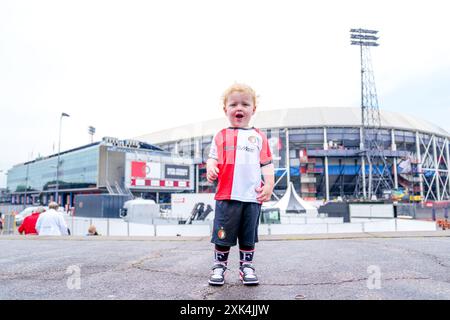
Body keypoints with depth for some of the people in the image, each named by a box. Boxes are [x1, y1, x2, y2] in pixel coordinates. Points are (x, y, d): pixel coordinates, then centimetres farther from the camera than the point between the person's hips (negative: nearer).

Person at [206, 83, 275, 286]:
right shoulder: (221, 136, 10)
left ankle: (246, 266, 26)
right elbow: (212, 158, 7)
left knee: (248, 236, 11)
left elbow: (267, 164, 8)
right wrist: (210, 169, -16)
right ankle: (219, 266, 22)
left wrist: (269, 185, -4)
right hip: (227, 195, -1)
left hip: (252, 196, 1)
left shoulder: (258, 137, 11)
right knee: (223, 235, 5)